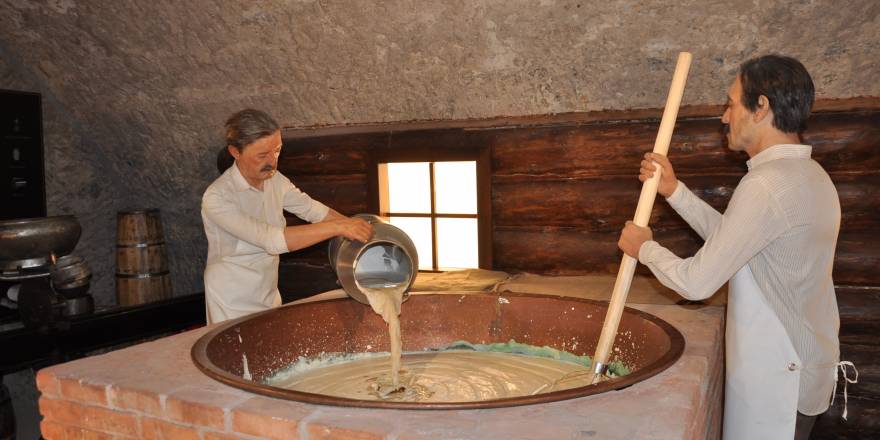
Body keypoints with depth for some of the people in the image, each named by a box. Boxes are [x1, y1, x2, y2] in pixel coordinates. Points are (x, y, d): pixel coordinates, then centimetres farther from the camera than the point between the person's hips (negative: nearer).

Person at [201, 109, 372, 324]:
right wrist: (337, 227, -36)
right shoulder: (217, 198, -26)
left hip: (270, 295, 6)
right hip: (233, 306, -6)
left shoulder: (274, 179, -5)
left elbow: (313, 209, 4)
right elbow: (271, 239, -34)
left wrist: (356, 227, -10)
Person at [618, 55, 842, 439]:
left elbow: (697, 282, -25)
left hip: (774, 377, -9)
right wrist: (674, 191, 6)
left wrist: (644, 248, -8)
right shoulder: (810, 175, 6)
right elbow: (730, 236, 12)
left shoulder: (767, 184, -26)